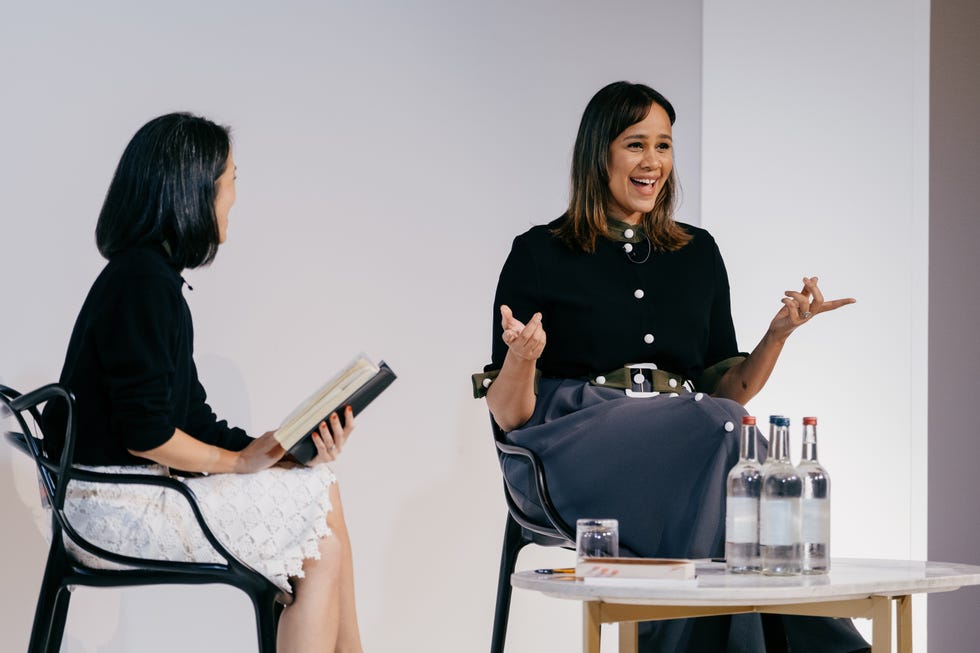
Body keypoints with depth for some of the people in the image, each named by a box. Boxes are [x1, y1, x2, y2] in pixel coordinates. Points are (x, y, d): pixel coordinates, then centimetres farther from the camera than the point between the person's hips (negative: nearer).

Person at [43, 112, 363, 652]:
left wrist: (281, 452, -1)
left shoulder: (154, 274, 13)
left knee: (320, 489, 5)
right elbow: (146, 435, -22)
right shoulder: (144, 282, -18)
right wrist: (240, 460, -8)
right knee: (321, 544, -7)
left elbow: (194, 421, 10)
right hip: (115, 504, -10)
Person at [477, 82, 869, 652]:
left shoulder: (698, 252, 19)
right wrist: (522, 357, -19)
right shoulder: (541, 254, 7)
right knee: (723, 429, -31)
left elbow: (726, 390, 17)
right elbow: (509, 413, 3)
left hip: (689, 439, 4)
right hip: (577, 445, -3)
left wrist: (780, 332, 1)